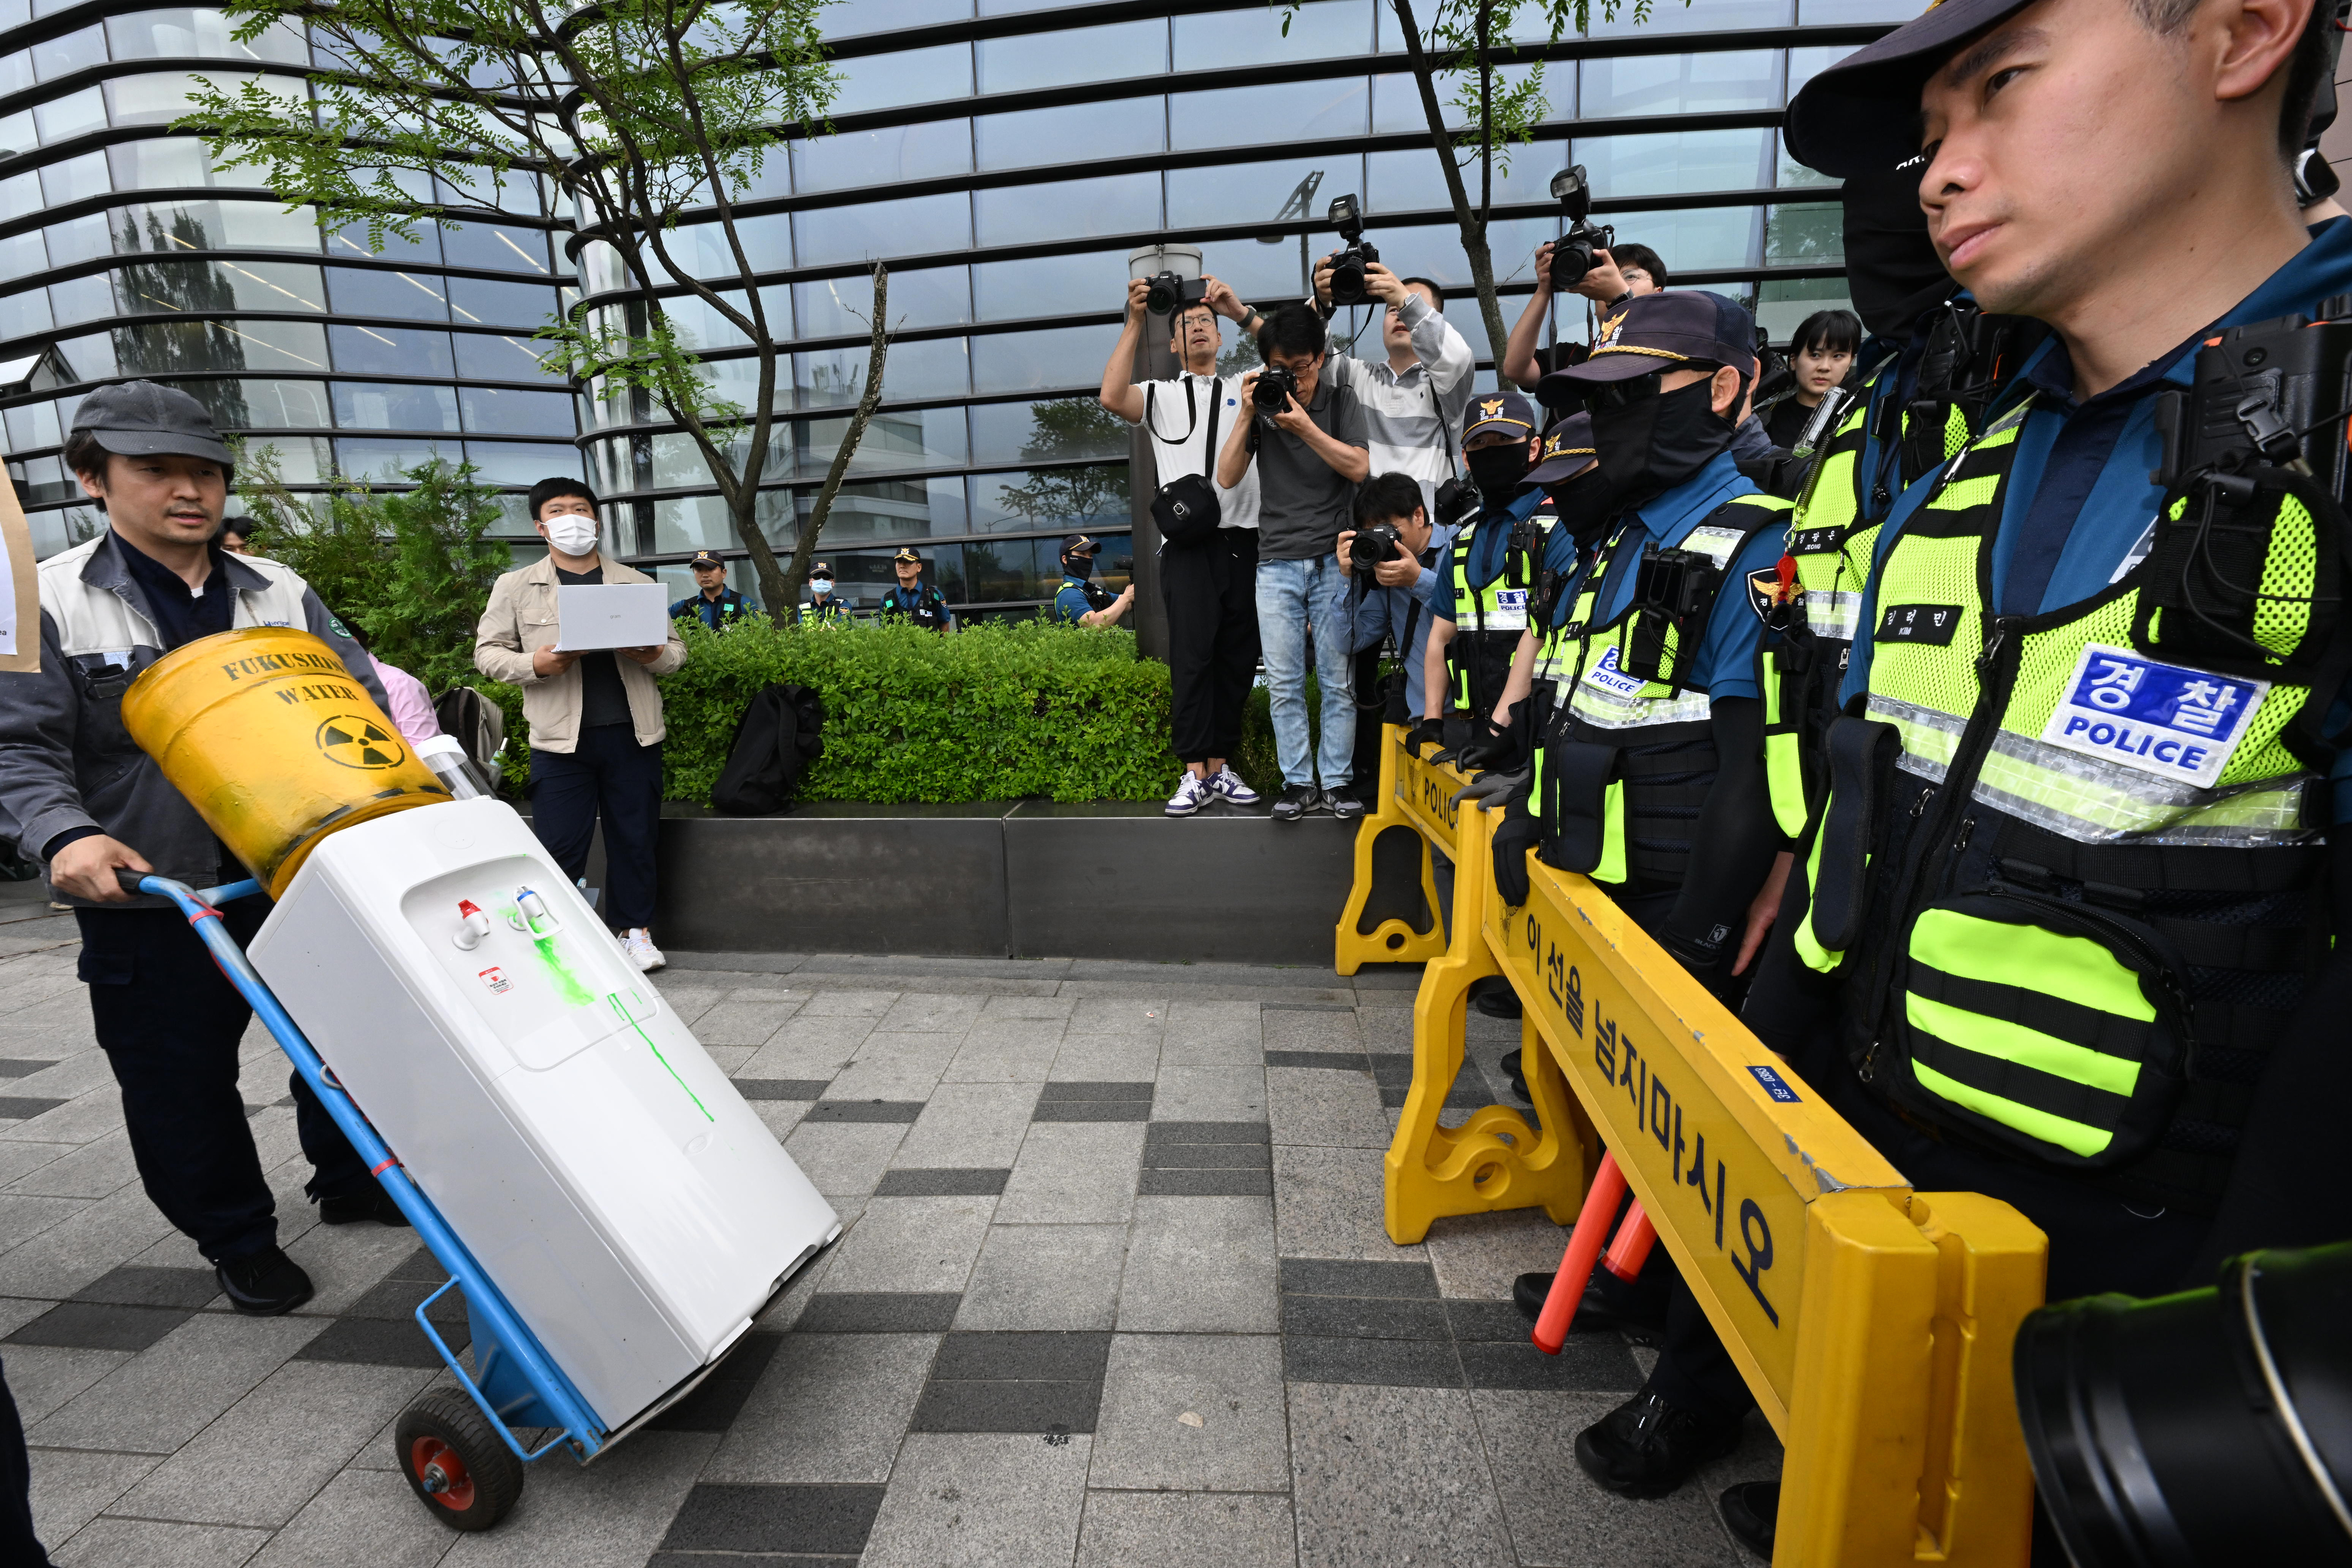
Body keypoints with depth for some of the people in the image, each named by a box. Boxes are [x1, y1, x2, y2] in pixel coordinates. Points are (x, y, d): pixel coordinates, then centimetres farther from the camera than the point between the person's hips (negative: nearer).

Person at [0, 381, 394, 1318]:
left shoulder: (281, 594, 6)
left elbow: (361, 701, 4)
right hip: (150, 898, -2)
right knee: (182, 1087, 8)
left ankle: (350, 1181, 36)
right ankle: (238, 1242, 27)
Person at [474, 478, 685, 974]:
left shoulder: (637, 584, 14)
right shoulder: (515, 587, 10)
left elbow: (676, 648, 15)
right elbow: (487, 653, 8)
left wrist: (656, 656, -8)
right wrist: (534, 665, -12)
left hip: (633, 733, 1)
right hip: (560, 738, -1)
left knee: (634, 838, 6)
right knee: (560, 844, 0)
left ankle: (635, 930, 18)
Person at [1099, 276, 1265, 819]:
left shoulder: (1245, 388, 19)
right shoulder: (1161, 395, 14)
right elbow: (1112, 397, -6)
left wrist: (1239, 310, -2)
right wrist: (1134, 323, -5)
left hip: (1244, 539, 3)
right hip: (1188, 542, -2)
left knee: (1237, 657, 3)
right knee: (1192, 655, -10)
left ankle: (1220, 767, 10)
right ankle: (1195, 774, -8)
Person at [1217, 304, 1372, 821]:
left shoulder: (1341, 401, 5)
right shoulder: (1261, 404, 7)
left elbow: (1359, 467, -8)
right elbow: (1227, 477, 0)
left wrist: (1306, 428, -16)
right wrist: (1247, 415, -9)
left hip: (1333, 560, -1)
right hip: (1276, 562, 1)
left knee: (1339, 681, 0)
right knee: (1283, 683, 1)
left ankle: (1336, 782, 8)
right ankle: (1297, 782, 9)